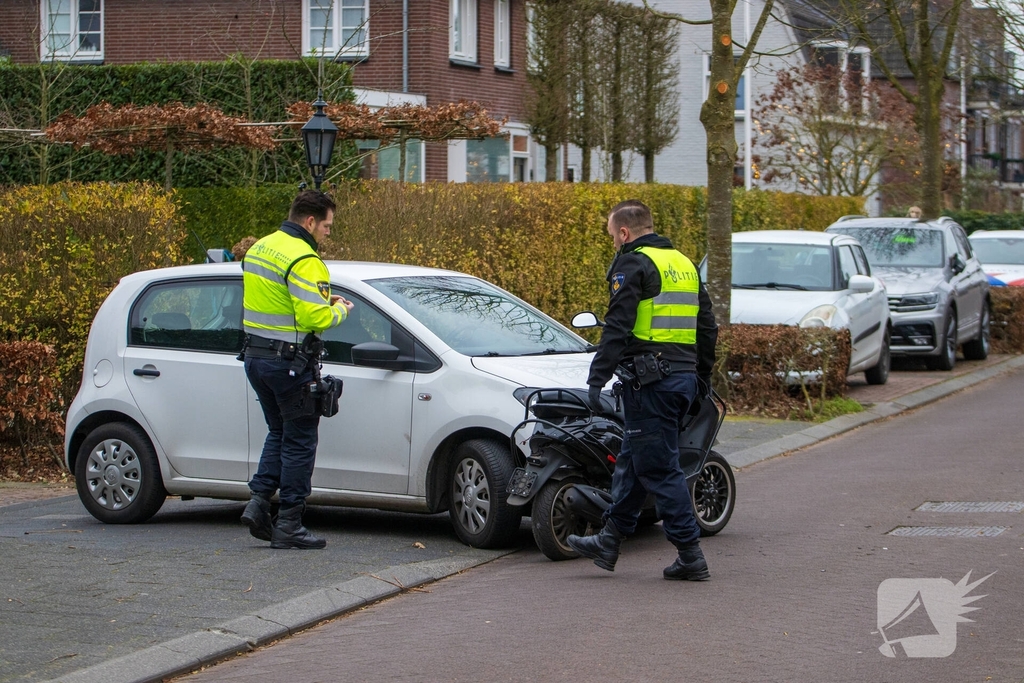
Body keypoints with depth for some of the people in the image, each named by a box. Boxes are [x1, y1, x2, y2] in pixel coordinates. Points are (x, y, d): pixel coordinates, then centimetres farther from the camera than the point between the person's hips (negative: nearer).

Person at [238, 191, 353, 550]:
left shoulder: (259, 249, 12)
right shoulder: (303, 260, -18)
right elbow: (315, 318, -25)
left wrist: (321, 301, 12)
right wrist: (339, 309, -4)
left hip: (255, 357, 9)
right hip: (290, 362, -9)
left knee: (279, 432, 21)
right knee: (299, 441, 1)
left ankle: (258, 502, 9)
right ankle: (288, 525, 2)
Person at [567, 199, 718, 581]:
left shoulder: (633, 264, -8)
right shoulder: (684, 264, 19)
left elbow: (617, 328, -17)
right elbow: (707, 328, 23)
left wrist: (597, 379, -17)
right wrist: (702, 380, 30)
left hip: (651, 380, -9)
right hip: (684, 376, 9)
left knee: (659, 468, -4)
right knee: (632, 463, 17)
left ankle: (690, 556, -4)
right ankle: (609, 542, 24)